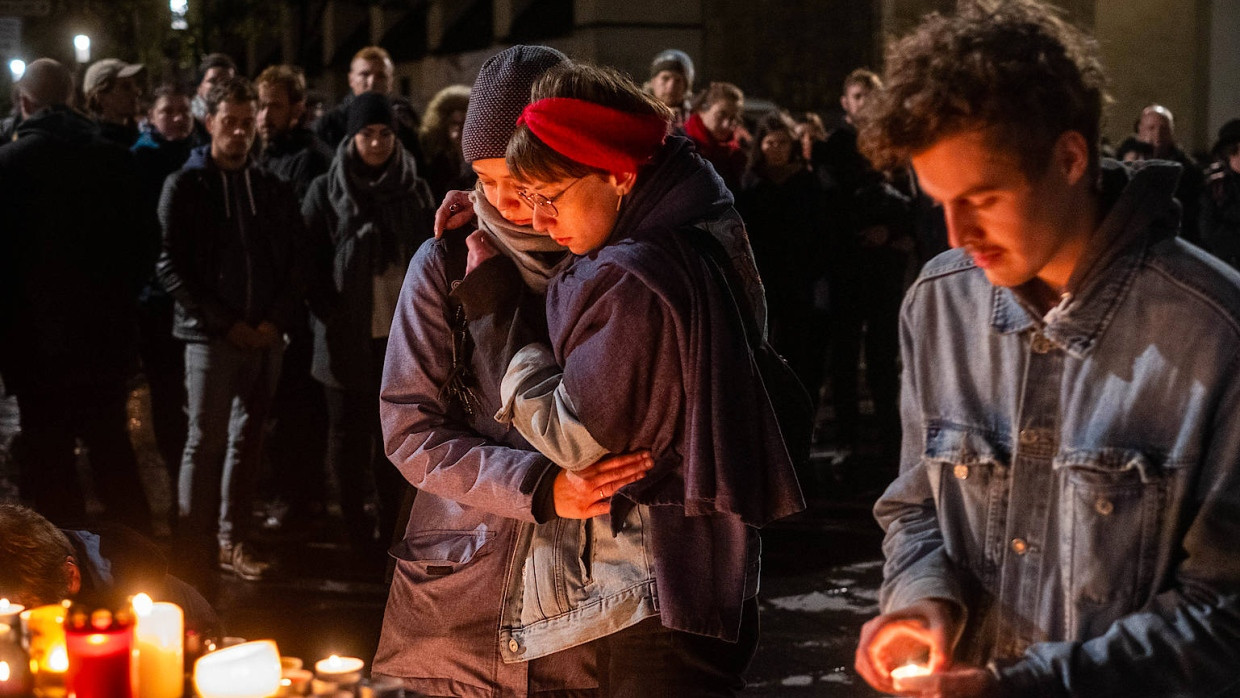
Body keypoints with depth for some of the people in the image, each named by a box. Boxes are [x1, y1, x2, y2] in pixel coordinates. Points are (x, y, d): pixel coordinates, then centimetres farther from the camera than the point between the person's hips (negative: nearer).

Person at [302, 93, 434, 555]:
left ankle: (390, 530, 17)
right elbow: (312, 265, -2)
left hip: (401, 336, 2)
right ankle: (357, 530, 15)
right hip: (347, 338, -2)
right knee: (350, 433, 6)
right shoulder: (326, 192, 0)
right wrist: (329, 320, -10)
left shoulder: (414, 191, 7)